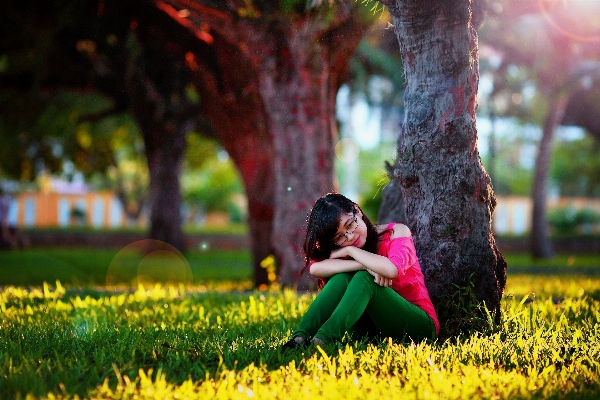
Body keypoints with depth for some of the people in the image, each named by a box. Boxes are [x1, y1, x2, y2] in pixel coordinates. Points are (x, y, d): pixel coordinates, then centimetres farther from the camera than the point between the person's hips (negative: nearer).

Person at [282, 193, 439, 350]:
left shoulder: (397, 232, -7)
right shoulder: (338, 250, 2)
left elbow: (392, 270, -29)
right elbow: (314, 268, -22)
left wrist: (350, 250, -17)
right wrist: (366, 266, -31)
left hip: (419, 325, -3)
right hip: (374, 330, 3)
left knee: (365, 278, -28)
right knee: (343, 276, -21)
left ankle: (321, 341, -48)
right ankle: (300, 336, -37)